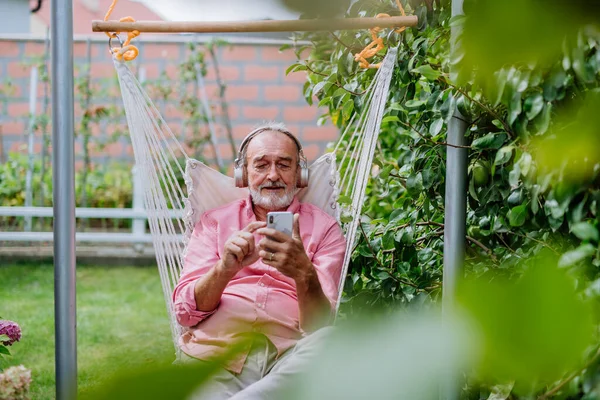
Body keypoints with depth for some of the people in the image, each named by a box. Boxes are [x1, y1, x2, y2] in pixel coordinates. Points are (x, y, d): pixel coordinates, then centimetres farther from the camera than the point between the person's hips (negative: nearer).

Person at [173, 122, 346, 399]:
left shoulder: (323, 228, 16)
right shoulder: (214, 222, 21)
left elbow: (321, 325, 3)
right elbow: (185, 312, 8)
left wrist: (304, 273, -19)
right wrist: (225, 268, -12)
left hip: (287, 356, 2)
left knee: (329, 343, -35)